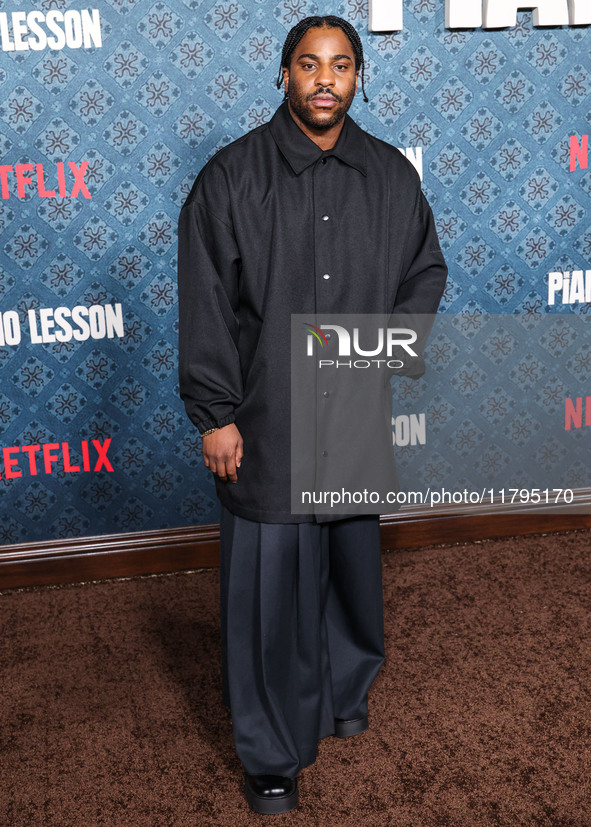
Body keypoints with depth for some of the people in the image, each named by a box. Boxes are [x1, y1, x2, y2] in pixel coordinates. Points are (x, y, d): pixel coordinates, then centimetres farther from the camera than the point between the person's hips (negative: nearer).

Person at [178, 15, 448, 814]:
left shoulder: (392, 174, 5)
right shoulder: (233, 176, -5)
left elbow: (426, 270, 15)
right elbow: (206, 307, -6)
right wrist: (215, 416, -10)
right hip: (266, 425, -3)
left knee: (354, 563, 18)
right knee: (269, 585, 4)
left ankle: (345, 692, 45)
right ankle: (272, 752, 23)